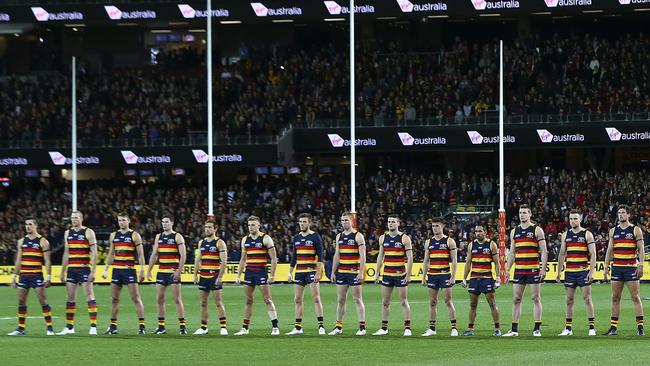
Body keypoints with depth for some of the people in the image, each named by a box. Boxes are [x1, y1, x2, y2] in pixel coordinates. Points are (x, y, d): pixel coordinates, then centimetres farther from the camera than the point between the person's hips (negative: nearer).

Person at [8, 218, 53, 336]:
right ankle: (21, 328, 11)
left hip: (37, 275, -5)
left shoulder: (42, 241, -2)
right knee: (21, 301, 4)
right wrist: (14, 276, 11)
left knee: (43, 301, -8)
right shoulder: (21, 241, 12)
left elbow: (47, 261, -4)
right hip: (23, 275, 5)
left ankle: (49, 328, -5)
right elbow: (18, 260, 16)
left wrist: (48, 276, -13)